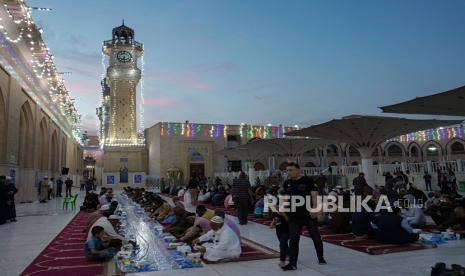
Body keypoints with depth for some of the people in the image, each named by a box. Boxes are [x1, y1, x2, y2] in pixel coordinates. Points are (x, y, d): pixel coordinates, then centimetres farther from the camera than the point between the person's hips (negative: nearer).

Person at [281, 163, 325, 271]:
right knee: (293, 240, 1)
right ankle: (292, 263, 7)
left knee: (316, 237, 11)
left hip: (309, 215, -3)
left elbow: (314, 195, -13)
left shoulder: (308, 181, -8)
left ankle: (320, 257, 35)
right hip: (294, 216, 3)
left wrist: (314, 209, -22)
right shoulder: (286, 183, 6)